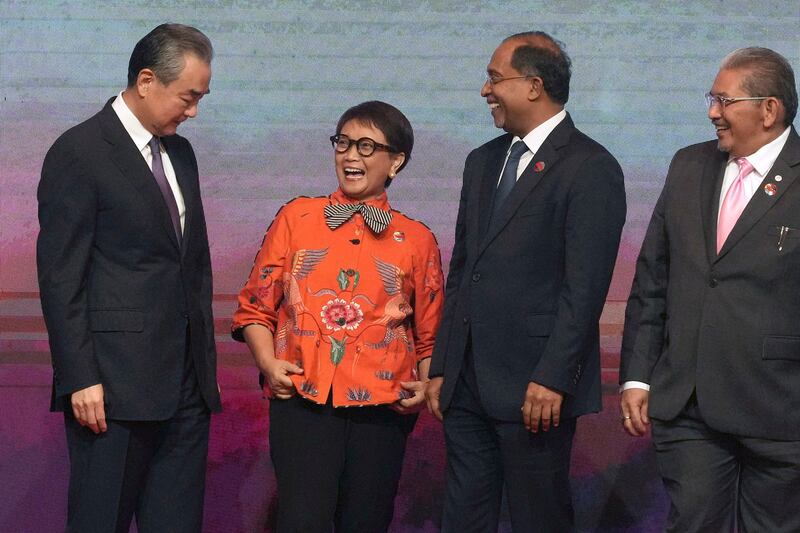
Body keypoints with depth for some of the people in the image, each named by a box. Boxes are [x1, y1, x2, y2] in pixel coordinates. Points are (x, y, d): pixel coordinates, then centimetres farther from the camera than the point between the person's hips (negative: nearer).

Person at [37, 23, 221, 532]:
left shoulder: (180, 153, 16)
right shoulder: (79, 152, -8)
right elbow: (60, 277, -11)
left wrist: (206, 356, 17)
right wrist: (80, 379, -16)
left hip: (187, 383, 7)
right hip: (115, 385, -7)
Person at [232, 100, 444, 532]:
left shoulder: (417, 241, 11)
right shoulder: (295, 218, 11)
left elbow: (430, 335, 16)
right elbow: (255, 308, 12)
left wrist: (426, 385, -1)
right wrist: (268, 362, -5)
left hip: (382, 406, 1)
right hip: (302, 398, -1)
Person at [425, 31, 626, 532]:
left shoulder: (591, 168, -9)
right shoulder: (483, 161, 16)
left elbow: (585, 287, -14)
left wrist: (552, 379, -19)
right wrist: (441, 368, 13)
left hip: (535, 386, -7)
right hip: (467, 382, 7)